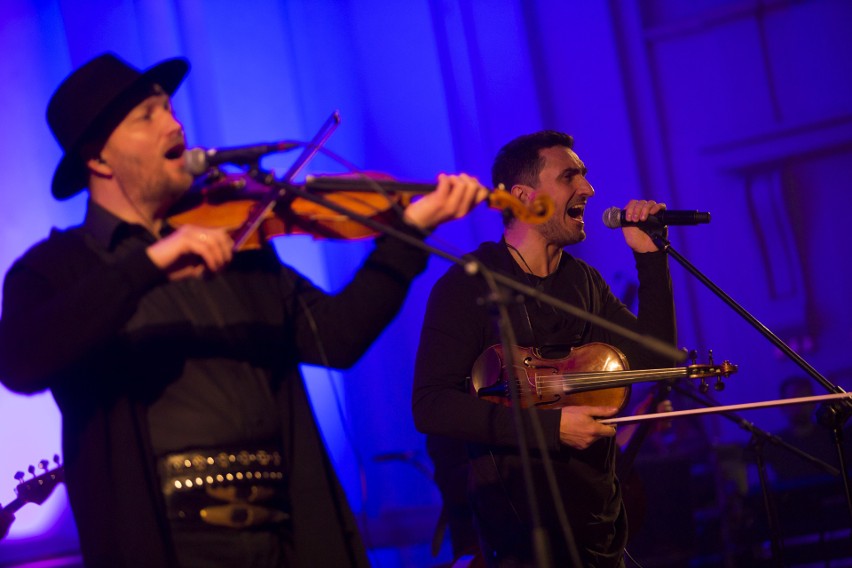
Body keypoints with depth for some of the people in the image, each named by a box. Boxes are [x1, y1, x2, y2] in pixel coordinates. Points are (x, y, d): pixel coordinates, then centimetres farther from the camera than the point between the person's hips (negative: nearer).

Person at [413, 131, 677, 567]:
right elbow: (430, 407, -19)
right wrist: (551, 426, -23)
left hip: (599, 514, 7)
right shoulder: (467, 285, -11)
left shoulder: (584, 281, 11)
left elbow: (654, 359, 6)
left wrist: (649, 257, -1)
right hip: (519, 519, -6)